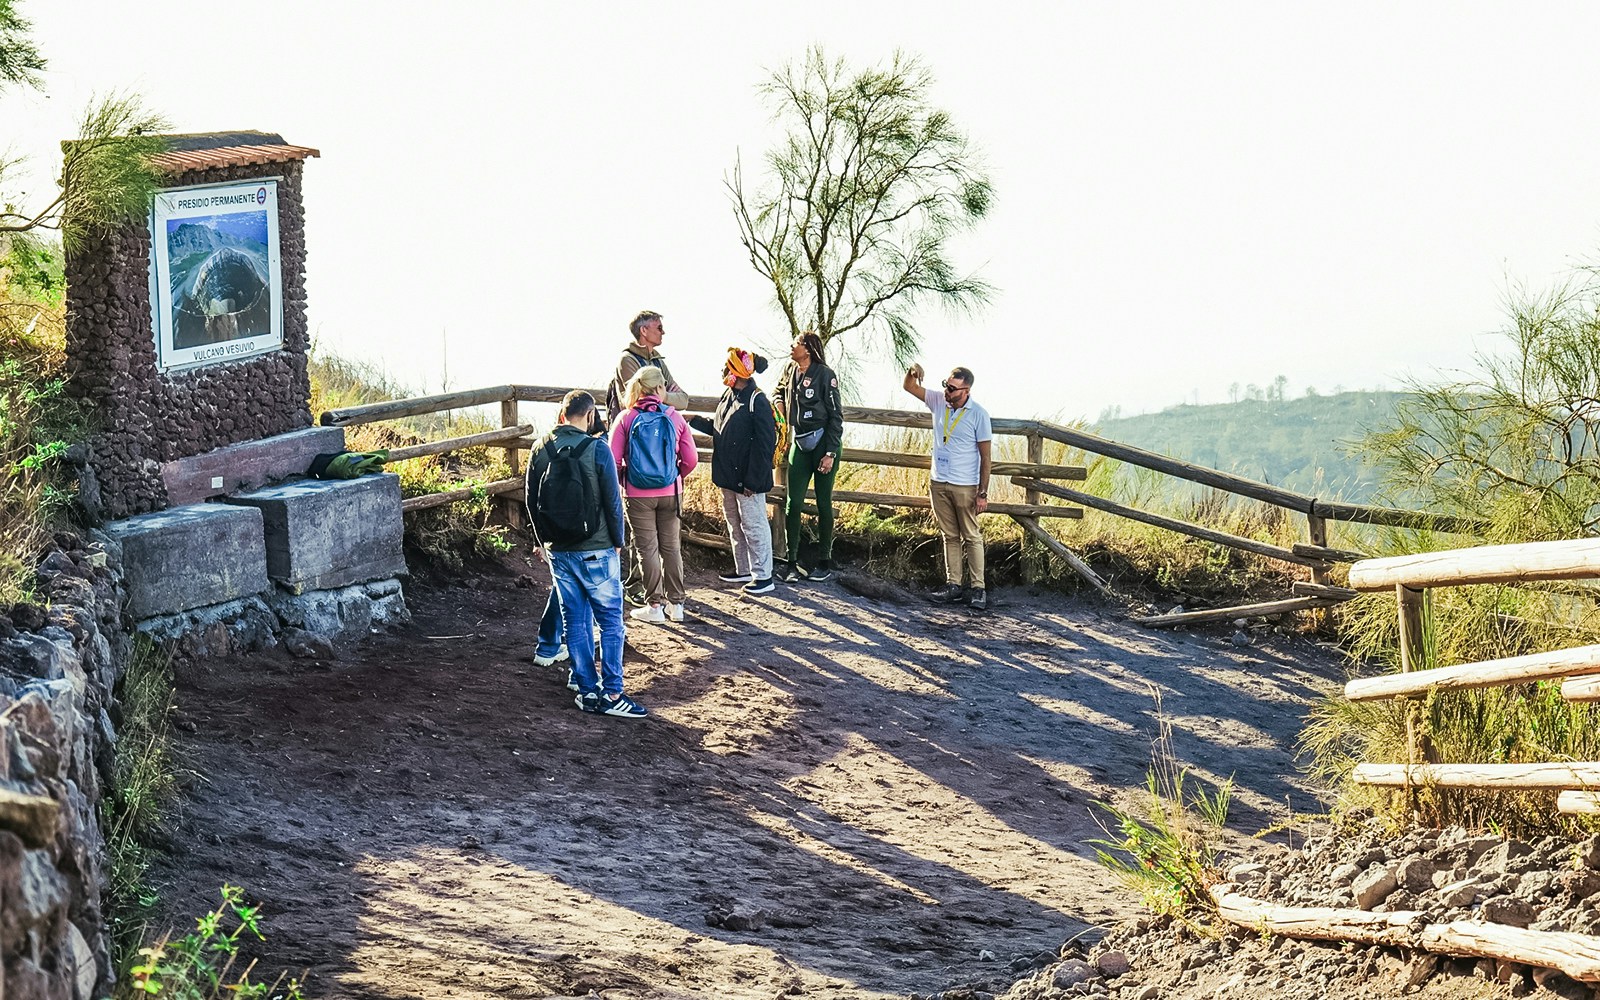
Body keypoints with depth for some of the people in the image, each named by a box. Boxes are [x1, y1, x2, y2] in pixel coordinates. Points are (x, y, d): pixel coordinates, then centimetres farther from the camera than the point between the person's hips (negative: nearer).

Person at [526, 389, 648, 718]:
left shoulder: (540, 451, 1)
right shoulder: (597, 450, -13)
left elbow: (532, 501, 8)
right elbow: (613, 501, -9)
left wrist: (542, 541, 20)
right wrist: (617, 542, 4)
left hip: (558, 551, 5)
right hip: (596, 551, -5)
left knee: (575, 620, 11)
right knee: (611, 620, 2)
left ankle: (587, 690, 13)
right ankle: (611, 693, -1)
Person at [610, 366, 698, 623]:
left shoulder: (626, 419, -7)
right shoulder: (674, 418, -4)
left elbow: (613, 460, -9)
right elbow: (691, 459, -2)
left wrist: (623, 479, 10)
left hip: (638, 494, -2)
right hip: (670, 493, 2)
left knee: (648, 549, 5)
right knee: (671, 546, 13)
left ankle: (654, 605, 9)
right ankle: (675, 603, 18)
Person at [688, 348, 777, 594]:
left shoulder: (757, 402, -19)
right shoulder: (728, 397, 9)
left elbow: (764, 444, -20)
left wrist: (753, 481, -21)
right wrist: (694, 421, 16)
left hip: (748, 479, -9)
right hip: (728, 477, 9)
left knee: (753, 526, -2)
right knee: (735, 525, 17)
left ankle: (763, 576, 6)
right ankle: (743, 570, 29)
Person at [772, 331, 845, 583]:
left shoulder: (824, 375, -13)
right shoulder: (790, 371, 5)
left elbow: (836, 416, -11)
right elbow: (779, 391, 29)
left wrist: (830, 453, -14)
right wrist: (779, 403, 6)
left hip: (824, 443, -5)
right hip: (800, 443, 5)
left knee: (823, 503, 3)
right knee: (792, 503, -1)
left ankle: (824, 562, 13)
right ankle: (791, 562, 3)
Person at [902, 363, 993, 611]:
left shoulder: (978, 414, -12)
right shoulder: (938, 401, 2)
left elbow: (985, 456, -10)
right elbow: (909, 387, 10)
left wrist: (983, 493, -12)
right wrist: (913, 372, -14)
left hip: (965, 486, -5)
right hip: (938, 483, 5)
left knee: (971, 537, -1)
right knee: (950, 536, 9)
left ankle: (978, 589, 0)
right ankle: (953, 585, 12)